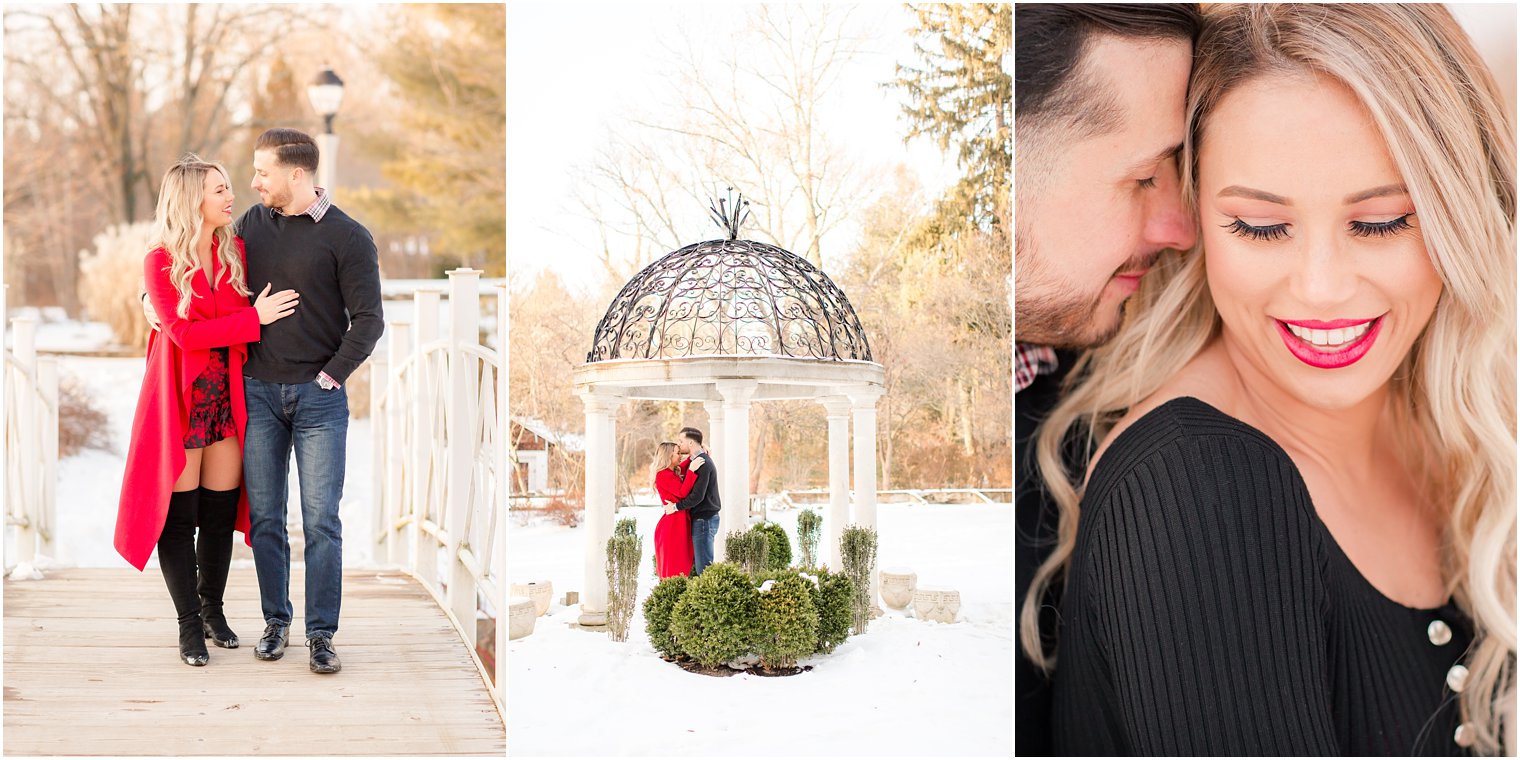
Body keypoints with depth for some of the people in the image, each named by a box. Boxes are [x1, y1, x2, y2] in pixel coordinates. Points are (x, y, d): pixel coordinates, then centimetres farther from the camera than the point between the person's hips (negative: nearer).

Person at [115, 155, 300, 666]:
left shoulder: (236, 251, 6)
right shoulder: (160, 262, -8)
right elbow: (184, 332, -16)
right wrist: (253, 319, -18)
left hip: (228, 395, 4)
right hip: (180, 398, -4)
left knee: (221, 512, 9)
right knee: (179, 515, 1)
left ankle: (212, 609, 26)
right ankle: (189, 623, 13)